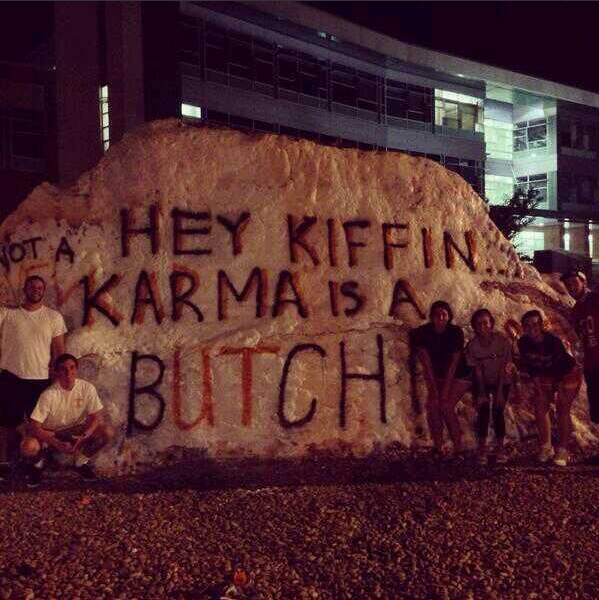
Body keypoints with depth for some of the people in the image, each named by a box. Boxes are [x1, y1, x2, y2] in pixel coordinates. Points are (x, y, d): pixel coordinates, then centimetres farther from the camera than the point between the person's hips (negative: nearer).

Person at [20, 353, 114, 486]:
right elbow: (34, 426, -23)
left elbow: (95, 417, -9)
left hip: (76, 432, 3)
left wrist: (84, 436, -28)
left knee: (107, 432, -22)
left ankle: (81, 462, 5)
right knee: (28, 446, -35)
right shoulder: (49, 394, -23)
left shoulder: (87, 388, -16)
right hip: (49, 435, -3)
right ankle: (38, 463, 4)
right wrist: (58, 445, -35)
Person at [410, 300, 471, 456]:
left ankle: (458, 447, -8)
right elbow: (426, 362, -13)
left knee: (446, 406, -20)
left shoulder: (456, 332, -16)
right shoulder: (423, 332, -11)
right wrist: (433, 387, -19)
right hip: (437, 376, 3)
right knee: (432, 405, -16)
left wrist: (446, 388, -21)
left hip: (458, 377, -3)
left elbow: (454, 362, -17)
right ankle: (438, 447, -7)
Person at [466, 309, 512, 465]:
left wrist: (499, 391, -18)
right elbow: (477, 370, -14)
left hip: (501, 382, -1)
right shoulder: (472, 345, -17)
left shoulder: (502, 341, -20)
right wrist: (481, 393, -18)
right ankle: (482, 449, -5)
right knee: (483, 411, -10)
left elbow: (502, 368, -17)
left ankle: (500, 449, -1)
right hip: (482, 383, 1)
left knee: (498, 411, -9)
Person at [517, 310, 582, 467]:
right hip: (546, 376, 5)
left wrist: (559, 392, -24)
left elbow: (560, 367, -28)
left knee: (562, 409, -14)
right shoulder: (523, 343, -18)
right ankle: (546, 447, 4)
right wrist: (538, 388, -7)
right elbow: (530, 366, -7)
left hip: (567, 374, -5)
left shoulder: (553, 342, -33)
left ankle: (562, 451, -9)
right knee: (540, 408, -6)